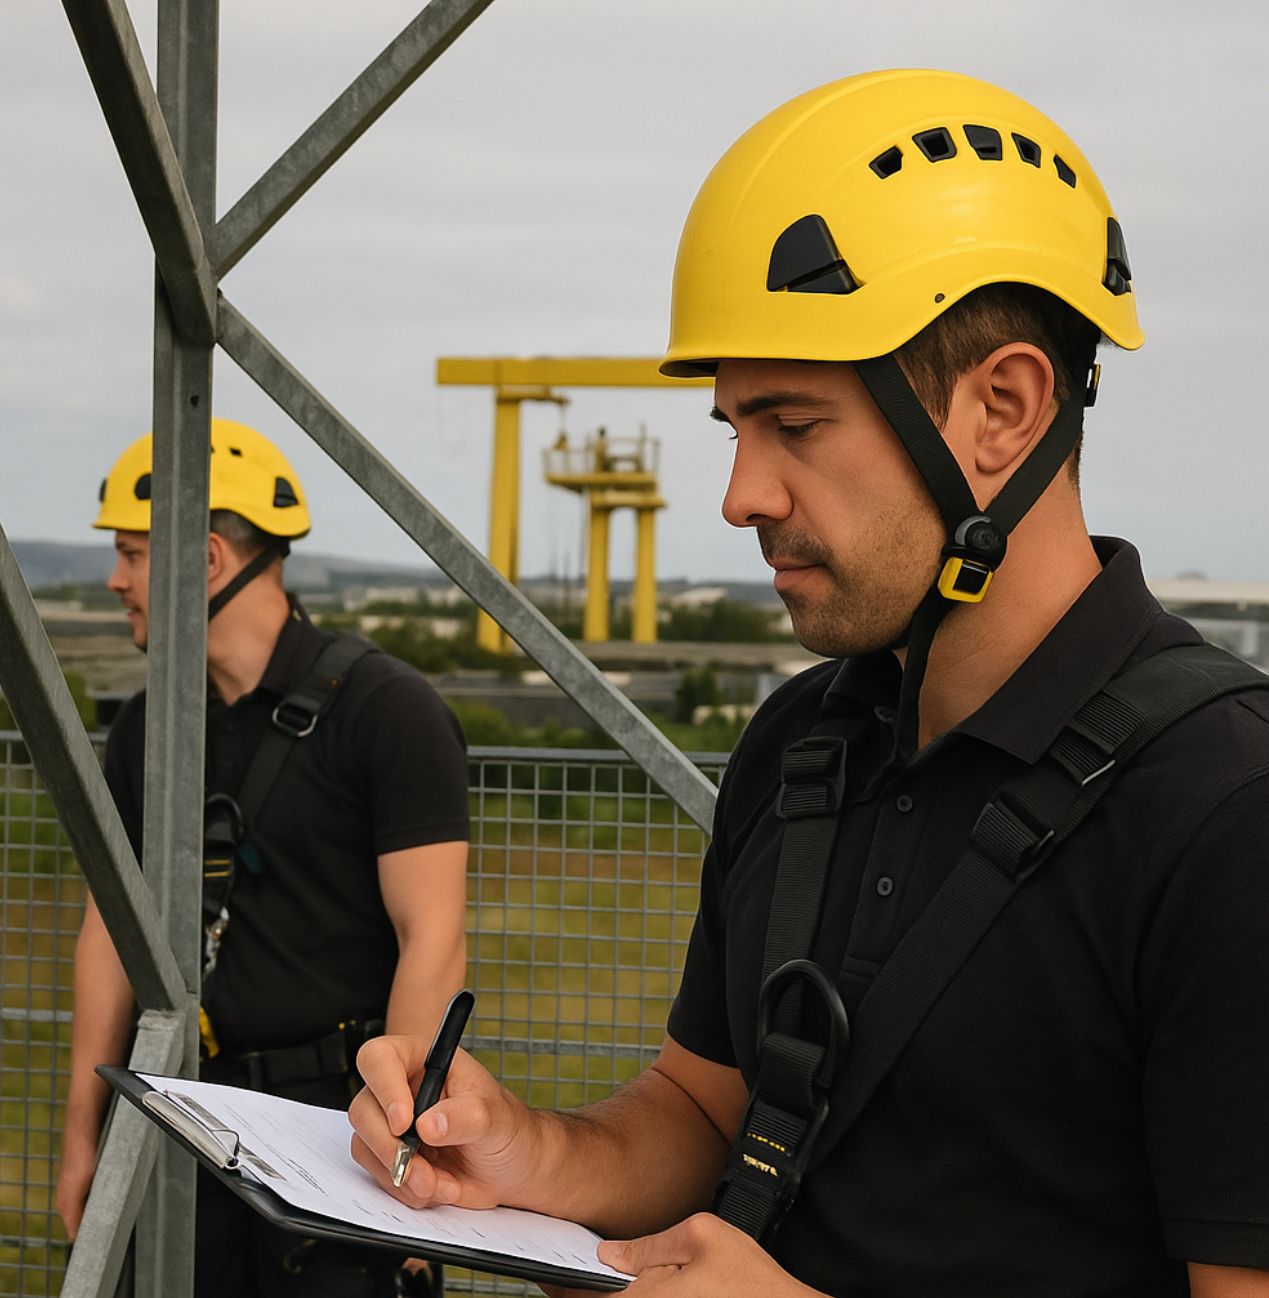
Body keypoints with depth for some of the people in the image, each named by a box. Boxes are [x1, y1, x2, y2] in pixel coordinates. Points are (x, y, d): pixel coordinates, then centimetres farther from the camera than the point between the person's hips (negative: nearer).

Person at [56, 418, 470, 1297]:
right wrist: (84, 1133, 12)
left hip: (334, 1119, -6)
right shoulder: (147, 727, 10)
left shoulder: (387, 710, -10)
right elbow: (111, 929, 14)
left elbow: (432, 942, -14)